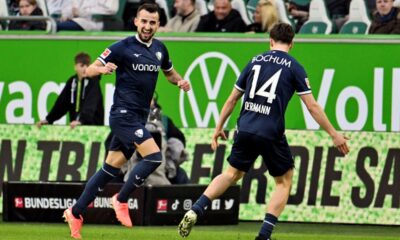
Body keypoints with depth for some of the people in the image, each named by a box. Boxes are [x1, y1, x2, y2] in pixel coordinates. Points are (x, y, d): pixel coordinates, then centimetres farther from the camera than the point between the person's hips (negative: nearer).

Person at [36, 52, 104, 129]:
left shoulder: (93, 82, -9)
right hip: (75, 125, 6)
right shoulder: (72, 81, 9)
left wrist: (80, 120, -39)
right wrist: (48, 119, 6)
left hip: (92, 126, -6)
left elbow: (90, 105, -23)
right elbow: (61, 102, 12)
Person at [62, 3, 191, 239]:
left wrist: (180, 81, 5)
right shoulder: (123, 47, -10)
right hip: (124, 114, -7)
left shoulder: (160, 49, 9)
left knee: (111, 169, 9)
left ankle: (76, 213, 16)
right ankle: (121, 200, -4)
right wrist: (103, 69, -30)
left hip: (139, 118, 7)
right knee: (154, 157, -20)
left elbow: (170, 72, 28)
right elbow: (90, 70, -8)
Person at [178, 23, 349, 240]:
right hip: (271, 134, -4)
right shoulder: (293, 67, 1)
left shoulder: (256, 61, 12)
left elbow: (232, 100, 16)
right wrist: (334, 134, 3)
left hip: (245, 130, 4)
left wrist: (219, 128, 26)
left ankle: (195, 211, 5)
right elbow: (312, 106, -2)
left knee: (232, 174, 21)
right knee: (284, 181, 13)